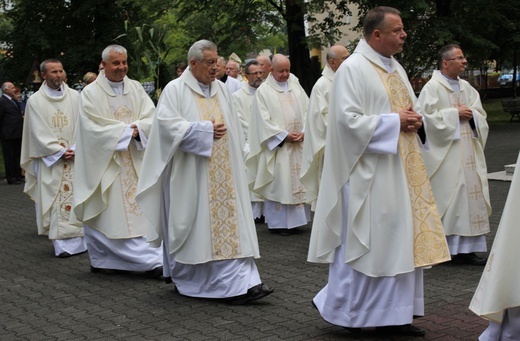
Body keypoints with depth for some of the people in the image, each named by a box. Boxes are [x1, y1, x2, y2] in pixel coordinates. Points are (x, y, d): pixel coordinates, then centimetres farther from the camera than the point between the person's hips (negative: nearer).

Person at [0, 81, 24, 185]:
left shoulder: (14, 101, 15)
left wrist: (22, 116, 9)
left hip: (17, 134, 8)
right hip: (8, 135, -8)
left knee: (17, 156, 14)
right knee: (9, 157, 0)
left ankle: (18, 176, 22)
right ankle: (10, 178, 5)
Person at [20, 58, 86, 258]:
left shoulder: (75, 97, 4)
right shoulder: (36, 101, 0)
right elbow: (39, 133, -4)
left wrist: (75, 150, -10)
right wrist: (60, 151, -11)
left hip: (75, 157, 2)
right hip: (50, 159, -1)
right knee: (55, 202, -3)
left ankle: (79, 241, 5)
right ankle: (62, 245, 0)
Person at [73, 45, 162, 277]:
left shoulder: (135, 88, 7)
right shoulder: (91, 93, -4)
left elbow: (151, 118, 0)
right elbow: (94, 128, -13)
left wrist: (136, 128, -19)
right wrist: (126, 131, -13)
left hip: (135, 163, 4)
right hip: (105, 161, -4)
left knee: (139, 211, 2)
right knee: (108, 213, -2)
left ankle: (152, 260, 4)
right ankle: (101, 260, 6)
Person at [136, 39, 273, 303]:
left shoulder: (221, 89, 12)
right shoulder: (175, 90, -4)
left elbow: (233, 127, 18)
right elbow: (168, 124, -16)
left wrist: (234, 159, 12)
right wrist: (204, 131, -16)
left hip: (221, 173, 5)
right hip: (190, 173, -4)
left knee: (229, 220, -3)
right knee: (192, 224, 3)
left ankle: (240, 284, -3)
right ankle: (186, 279, 21)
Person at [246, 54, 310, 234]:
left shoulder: (296, 87, 11)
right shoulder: (264, 91, -2)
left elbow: (307, 111, 8)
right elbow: (264, 120, -8)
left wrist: (304, 131, -8)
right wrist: (284, 135, -14)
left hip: (298, 144, 5)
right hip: (277, 145, -5)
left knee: (297, 181, 6)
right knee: (278, 183, -4)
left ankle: (294, 219, 13)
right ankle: (278, 222, 3)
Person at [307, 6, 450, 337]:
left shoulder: (395, 68, 14)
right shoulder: (353, 69, -12)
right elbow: (349, 120, -20)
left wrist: (414, 120, 0)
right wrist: (394, 122, -16)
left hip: (401, 169, 9)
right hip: (370, 172, -8)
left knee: (401, 240, 8)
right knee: (363, 242, -2)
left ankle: (393, 315, 17)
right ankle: (337, 306, 14)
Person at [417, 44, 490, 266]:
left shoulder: (466, 88, 14)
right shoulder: (432, 88, -7)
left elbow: (480, 114, 15)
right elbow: (427, 117, -17)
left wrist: (470, 114, -7)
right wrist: (455, 114, -13)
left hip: (469, 154, 7)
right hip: (445, 156, -7)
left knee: (470, 196, 5)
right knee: (447, 197, -6)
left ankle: (466, 248, 10)